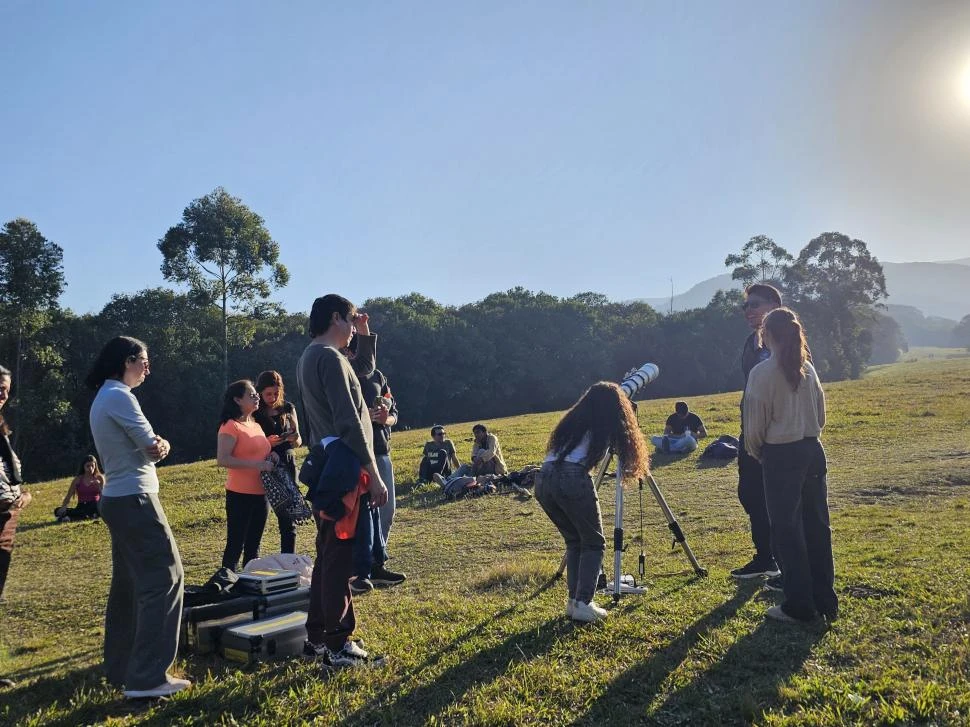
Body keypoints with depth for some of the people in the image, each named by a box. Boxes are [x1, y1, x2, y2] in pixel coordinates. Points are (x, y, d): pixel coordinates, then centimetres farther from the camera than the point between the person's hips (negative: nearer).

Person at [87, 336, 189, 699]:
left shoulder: (103, 397, 16)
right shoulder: (119, 396, -16)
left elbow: (149, 446, 14)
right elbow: (153, 448, -14)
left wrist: (156, 444, -5)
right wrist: (161, 445, 7)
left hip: (118, 499, 10)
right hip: (134, 499, -10)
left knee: (127, 584, 16)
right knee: (164, 577, -9)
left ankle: (120, 667, 24)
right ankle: (147, 678, -10)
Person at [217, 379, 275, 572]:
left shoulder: (255, 425, 15)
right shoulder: (230, 426, -11)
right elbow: (222, 460, -20)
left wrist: (270, 458, 7)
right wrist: (257, 465, -22)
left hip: (261, 493, 8)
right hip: (240, 494, -8)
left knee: (253, 545, 15)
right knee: (235, 544, -3)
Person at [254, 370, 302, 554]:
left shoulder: (288, 409, 8)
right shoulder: (254, 414, -2)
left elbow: (298, 442, 13)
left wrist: (295, 439, -10)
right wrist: (266, 443, -20)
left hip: (287, 465, 3)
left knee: (288, 518, 1)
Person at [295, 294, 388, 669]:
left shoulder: (311, 357, 17)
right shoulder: (329, 357, -15)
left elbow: (364, 367, 33)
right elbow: (348, 421, -21)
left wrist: (365, 333, 21)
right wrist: (373, 474, -20)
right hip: (342, 471, -11)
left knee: (328, 557, 15)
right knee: (340, 559, -5)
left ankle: (317, 637, 23)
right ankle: (339, 646, 1)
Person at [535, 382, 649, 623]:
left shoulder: (573, 418, 25)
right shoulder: (608, 424, 12)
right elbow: (624, 447, 19)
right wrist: (632, 467, 39)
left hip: (543, 479, 6)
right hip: (572, 479, -5)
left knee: (574, 541, 21)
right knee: (593, 543, 10)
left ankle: (573, 600, 17)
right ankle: (583, 604, 0)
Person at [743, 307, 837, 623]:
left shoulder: (762, 373, -12)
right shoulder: (808, 368, 5)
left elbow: (755, 423, -9)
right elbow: (821, 414, 12)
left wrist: (756, 452, 8)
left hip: (781, 456, -6)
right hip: (813, 451, 6)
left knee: (786, 530, 3)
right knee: (817, 525, 11)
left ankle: (799, 606, 9)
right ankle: (825, 602, 20)